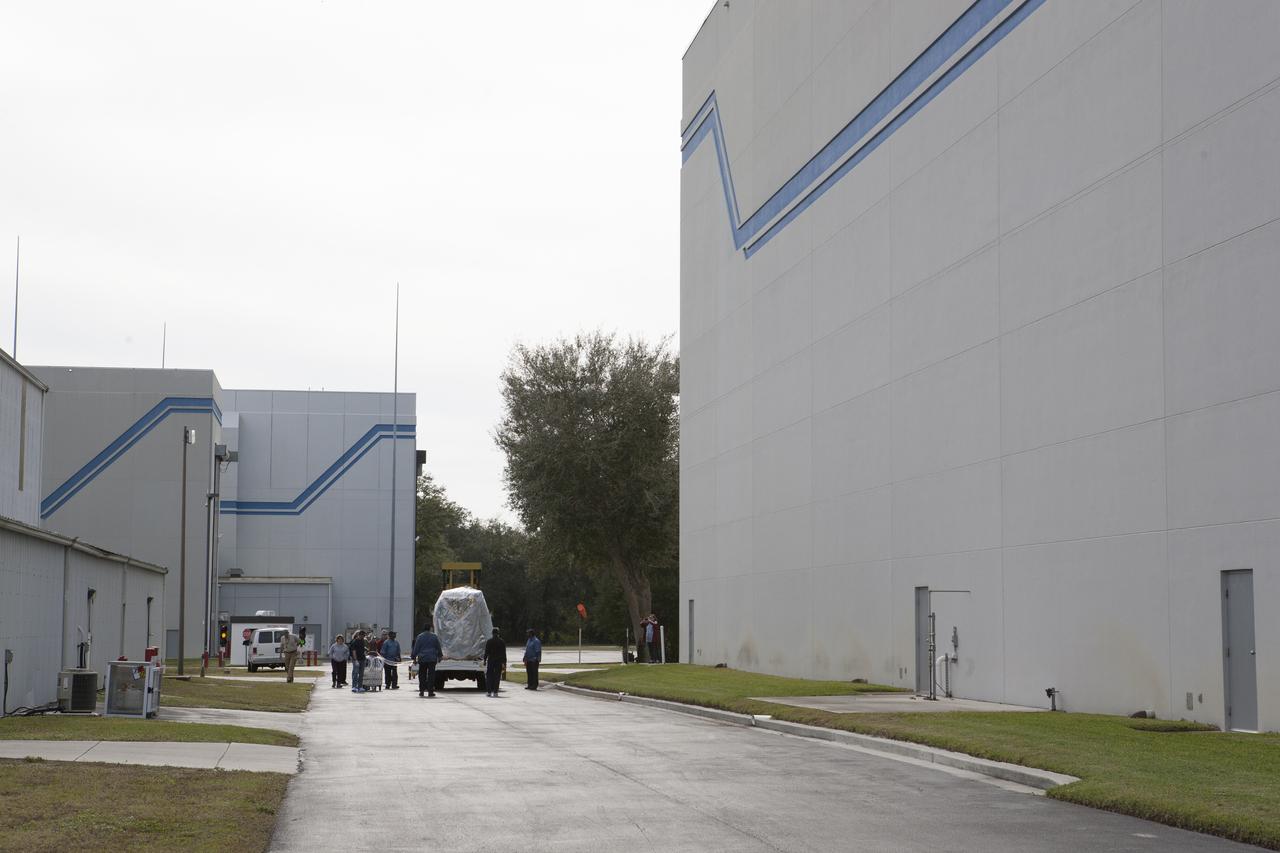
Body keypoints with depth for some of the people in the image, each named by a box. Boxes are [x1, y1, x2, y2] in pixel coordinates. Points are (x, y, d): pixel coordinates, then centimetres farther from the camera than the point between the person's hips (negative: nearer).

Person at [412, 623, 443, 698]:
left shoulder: (419, 637, 1)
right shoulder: (434, 637, 3)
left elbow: (416, 648, 1)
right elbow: (438, 647, 9)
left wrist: (414, 657, 7)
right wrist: (440, 656, 18)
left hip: (422, 659, 0)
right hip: (432, 659, 0)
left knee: (422, 675, 8)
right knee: (431, 675, -1)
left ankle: (421, 691, 8)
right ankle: (430, 692, -5)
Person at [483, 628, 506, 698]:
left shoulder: (489, 641, -3)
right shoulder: (502, 642, 1)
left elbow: (486, 652, -3)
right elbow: (504, 653, 2)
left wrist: (485, 660, 3)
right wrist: (504, 662, 6)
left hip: (490, 660, -1)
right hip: (499, 661, 1)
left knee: (489, 676, 7)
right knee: (497, 677, 2)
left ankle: (489, 692, 4)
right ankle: (495, 692, -2)